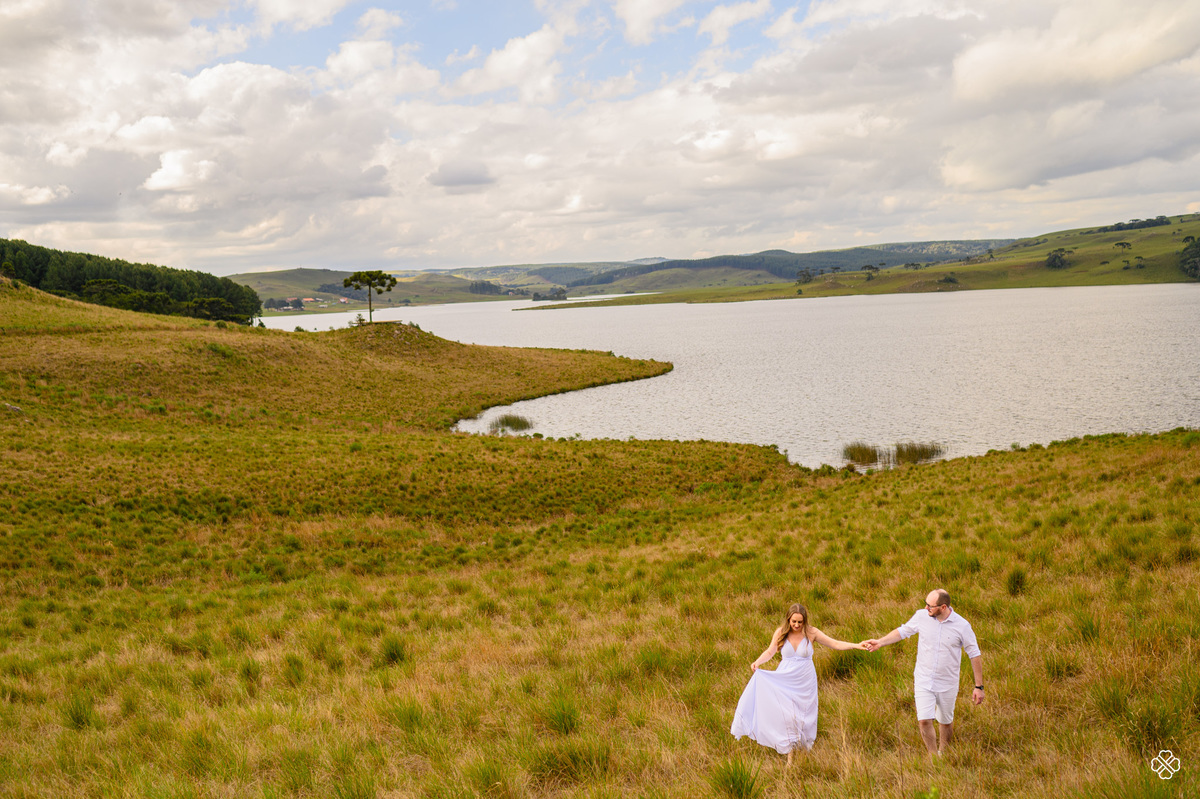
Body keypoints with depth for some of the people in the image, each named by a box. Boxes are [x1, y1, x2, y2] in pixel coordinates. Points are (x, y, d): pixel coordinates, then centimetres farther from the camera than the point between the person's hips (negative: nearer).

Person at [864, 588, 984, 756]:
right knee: (924, 720, -9)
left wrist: (979, 687, -4)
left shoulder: (962, 626, -16)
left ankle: (942, 754, 40)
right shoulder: (921, 616, -11)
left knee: (946, 722, 15)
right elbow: (903, 631, 8)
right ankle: (934, 757, 11)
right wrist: (881, 642, -4)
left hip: (947, 684, -1)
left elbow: (975, 655, -6)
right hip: (923, 681, 1)